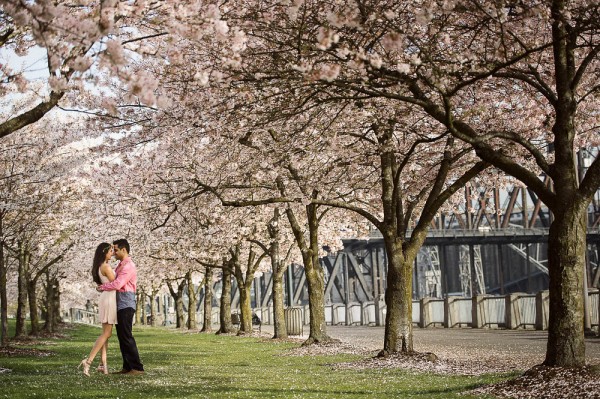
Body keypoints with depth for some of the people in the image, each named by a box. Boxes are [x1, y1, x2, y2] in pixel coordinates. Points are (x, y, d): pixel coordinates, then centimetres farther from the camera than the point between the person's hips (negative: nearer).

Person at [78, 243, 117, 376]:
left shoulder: (99, 267, 13)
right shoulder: (106, 267, -15)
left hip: (106, 299, 9)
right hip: (109, 300, -9)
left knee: (106, 333, 8)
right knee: (106, 334, -9)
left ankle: (103, 364, 4)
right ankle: (88, 360, -17)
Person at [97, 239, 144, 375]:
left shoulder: (128, 266, -14)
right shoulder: (120, 265, 19)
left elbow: (117, 284, -22)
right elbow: (114, 281, 20)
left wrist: (102, 287, -8)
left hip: (126, 305, -10)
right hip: (120, 305, 10)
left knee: (126, 336, -11)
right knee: (121, 336, 9)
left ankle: (137, 367, -12)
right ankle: (127, 367, 12)